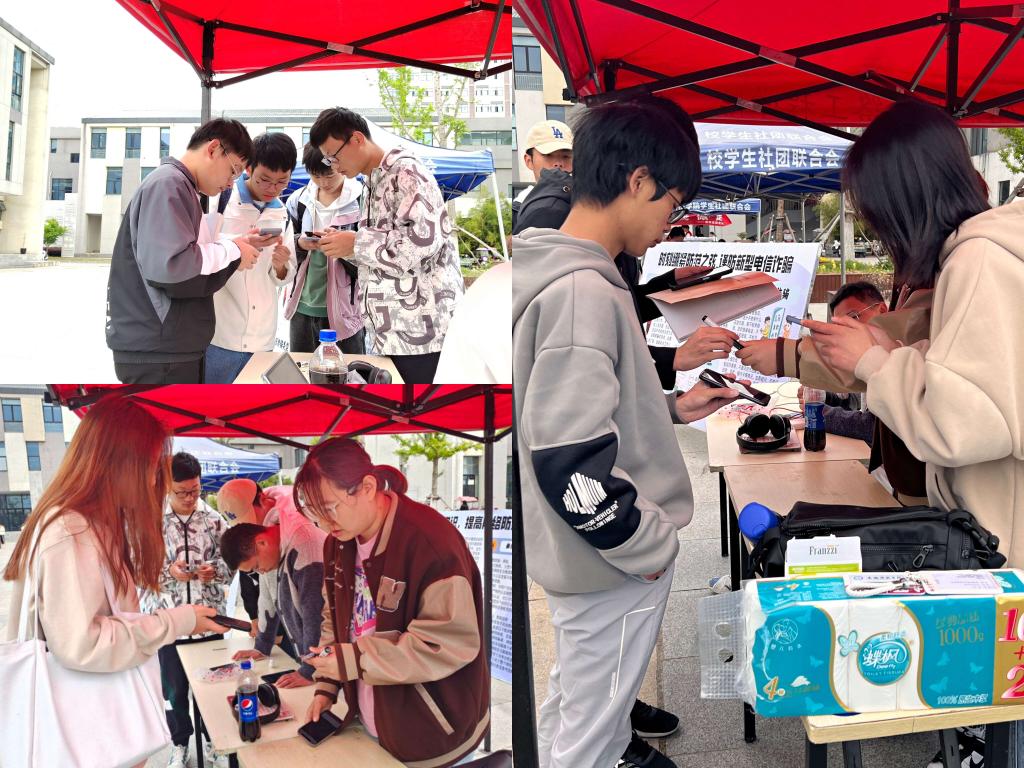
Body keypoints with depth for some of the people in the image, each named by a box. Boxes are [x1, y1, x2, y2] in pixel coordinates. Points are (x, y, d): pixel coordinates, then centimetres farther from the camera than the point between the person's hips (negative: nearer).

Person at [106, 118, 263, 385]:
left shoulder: (179, 187, 19)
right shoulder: (168, 185, -14)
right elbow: (167, 264, -28)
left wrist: (235, 244, 7)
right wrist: (231, 252, -16)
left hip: (172, 348, 10)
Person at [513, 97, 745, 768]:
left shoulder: (561, 275, 4)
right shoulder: (583, 294, -27)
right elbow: (571, 464, -30)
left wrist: (671, 407, 12)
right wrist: (649, 544, -17)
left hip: (580, 550, 10)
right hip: (611, 562, -10)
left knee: (578, 695, 29)